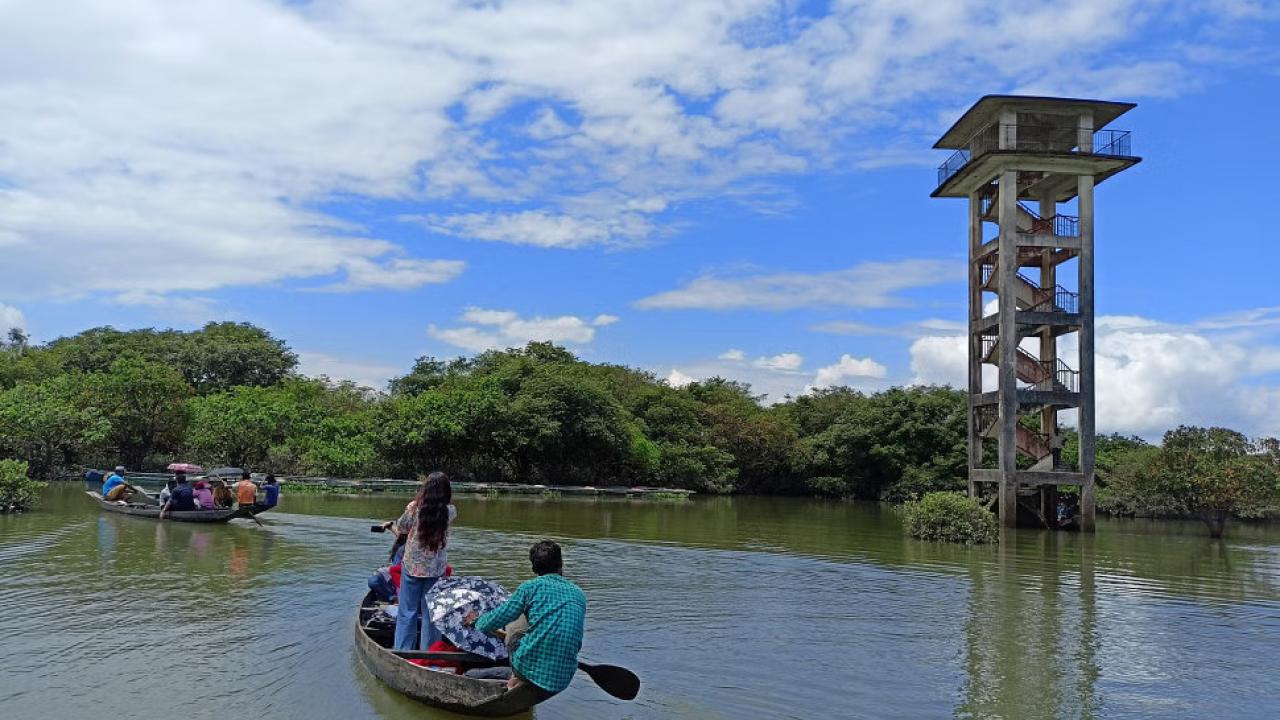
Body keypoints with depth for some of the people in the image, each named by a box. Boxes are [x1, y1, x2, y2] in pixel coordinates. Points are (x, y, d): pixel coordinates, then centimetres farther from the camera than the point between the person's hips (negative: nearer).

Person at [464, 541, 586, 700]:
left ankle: (519, 680, 11)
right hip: (562, 681, 4)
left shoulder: (531, 587, -2)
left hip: (530, 667, -4)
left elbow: (490, 625, 1)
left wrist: (476, 621, 24)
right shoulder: (579, 594, 10)